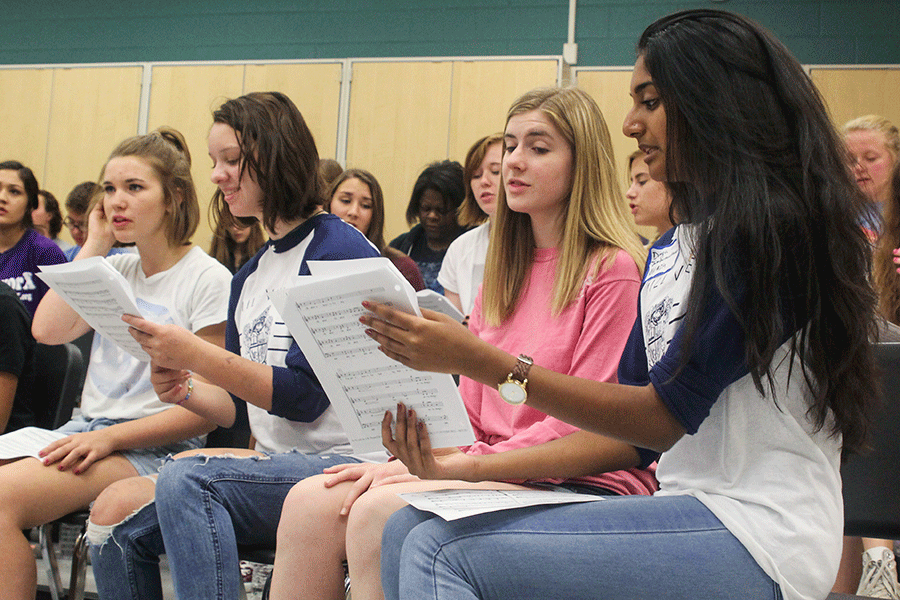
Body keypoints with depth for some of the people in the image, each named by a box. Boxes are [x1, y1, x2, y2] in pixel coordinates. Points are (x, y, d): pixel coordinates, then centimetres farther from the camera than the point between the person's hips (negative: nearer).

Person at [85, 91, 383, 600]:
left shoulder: (340, 250, -9)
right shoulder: (250, 276, 17)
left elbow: (305, 396, -16)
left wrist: (195, 354, -20)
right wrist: (186, 391, -2)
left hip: (342, 464, -8)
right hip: (275, 464, 8)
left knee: (188, 477, -30)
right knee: (116, 512, -8)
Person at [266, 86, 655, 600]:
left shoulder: (614, 270, -6)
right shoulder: (503, 272, 20)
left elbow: (602, 439, -11)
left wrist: (456, 465, -16)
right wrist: (407, 458, -4)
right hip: (490, 476, 7)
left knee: (380, 512, -29)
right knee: (311, 502, -15)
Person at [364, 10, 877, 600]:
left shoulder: (773, 230, -11)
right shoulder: (670, 250, 19)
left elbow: (667, 415, -14)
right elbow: (629, 396, 15)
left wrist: (478, 360, -17)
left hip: (756, 534, -9)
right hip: (685, 507, 9)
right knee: (410, 530, -5)